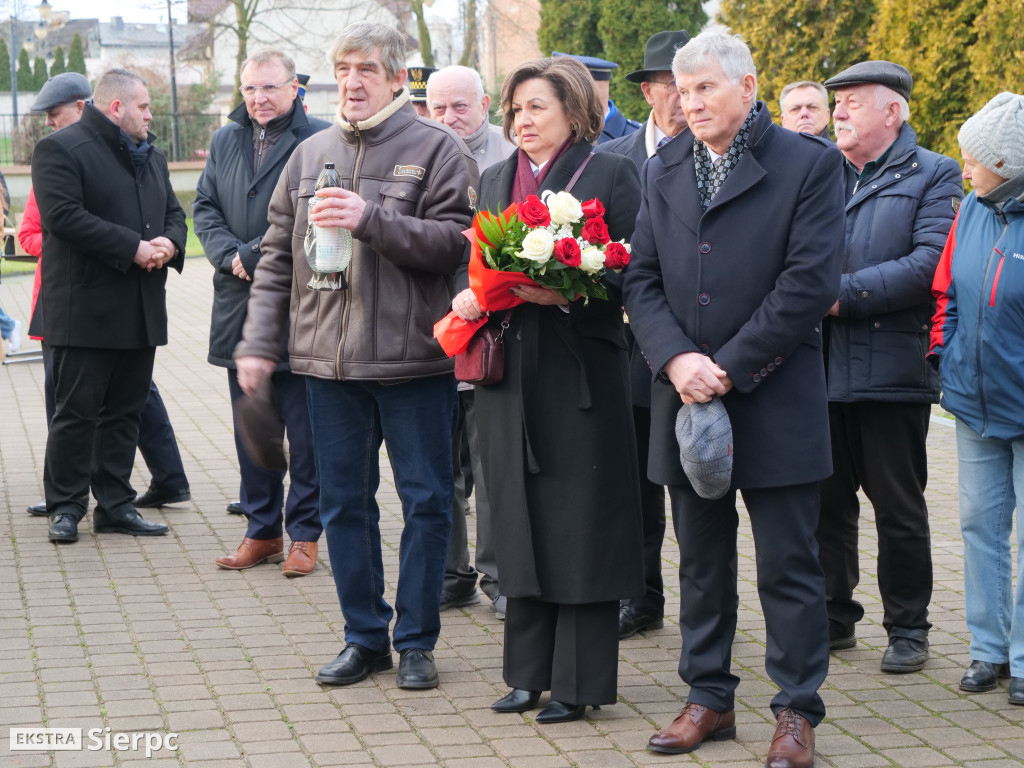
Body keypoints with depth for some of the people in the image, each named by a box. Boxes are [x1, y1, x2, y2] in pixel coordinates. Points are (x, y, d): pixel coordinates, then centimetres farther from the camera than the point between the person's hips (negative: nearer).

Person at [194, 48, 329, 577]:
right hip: (240, 311, 6)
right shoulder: (225, 142, 13)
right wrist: (229, 256, -6)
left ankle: (304, 533, 12)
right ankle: (262, 530, 22)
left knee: (305, 429, 2)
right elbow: (205, 208, 12)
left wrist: (255, 256, -17)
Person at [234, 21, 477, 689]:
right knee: (344, 502, 10)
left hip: (414, 359, -4)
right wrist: (259, 342, 7)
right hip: (329, 360, 4)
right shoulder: (311, 154, 11)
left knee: (426, 500, 3)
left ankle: (417, 640, 14)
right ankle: (365, 637, 21)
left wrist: (371, 220, -21)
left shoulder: (436, 148, -3)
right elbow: (278, 256, 13)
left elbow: (455, 240, -14)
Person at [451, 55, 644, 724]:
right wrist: (468, 295, -3)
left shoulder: (612, 174, -2)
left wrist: (568, 292, -22)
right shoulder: (496, 179, 16)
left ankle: (578, 681, 6)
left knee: (581, 526, -1)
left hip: (580, 369, -6)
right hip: (509, 370, 6)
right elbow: (473, 260, 18)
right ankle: (531, 672, 20)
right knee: (521, 524, 10)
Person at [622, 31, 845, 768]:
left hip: (776, 403, -5)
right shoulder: (663, 170, 10)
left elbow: (811, 282, -13)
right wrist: (676, 359, -11)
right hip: (686, 400, 5)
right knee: (702, 563, 13)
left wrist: (730, 367, -14)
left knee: (789, 565, 2)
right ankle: (709, 699, 24)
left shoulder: (809, 165, -6)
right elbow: (641, 277, 6)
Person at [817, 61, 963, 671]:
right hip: (821, 367, 4)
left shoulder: (934, 176, 0)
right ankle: (834, 617, 22)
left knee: (899, 507, 4)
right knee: (825, 500, 9)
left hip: (893, 369, -4)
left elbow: (930, 265, -13)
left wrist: (844, 294, -17)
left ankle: (908, 627, 15)